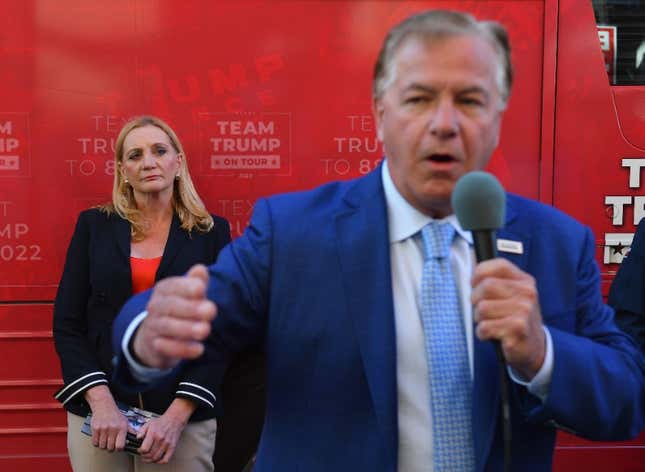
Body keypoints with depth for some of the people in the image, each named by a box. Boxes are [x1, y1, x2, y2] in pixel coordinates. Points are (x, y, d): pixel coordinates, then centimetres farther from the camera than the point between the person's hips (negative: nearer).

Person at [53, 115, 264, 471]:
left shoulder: (212, 232, 0)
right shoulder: (94, 225, 4)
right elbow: (66, 324, 1)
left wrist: (176, 415, -13)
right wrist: (101, 402, -11)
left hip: (184, 415, -1)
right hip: (98, 413, 2)